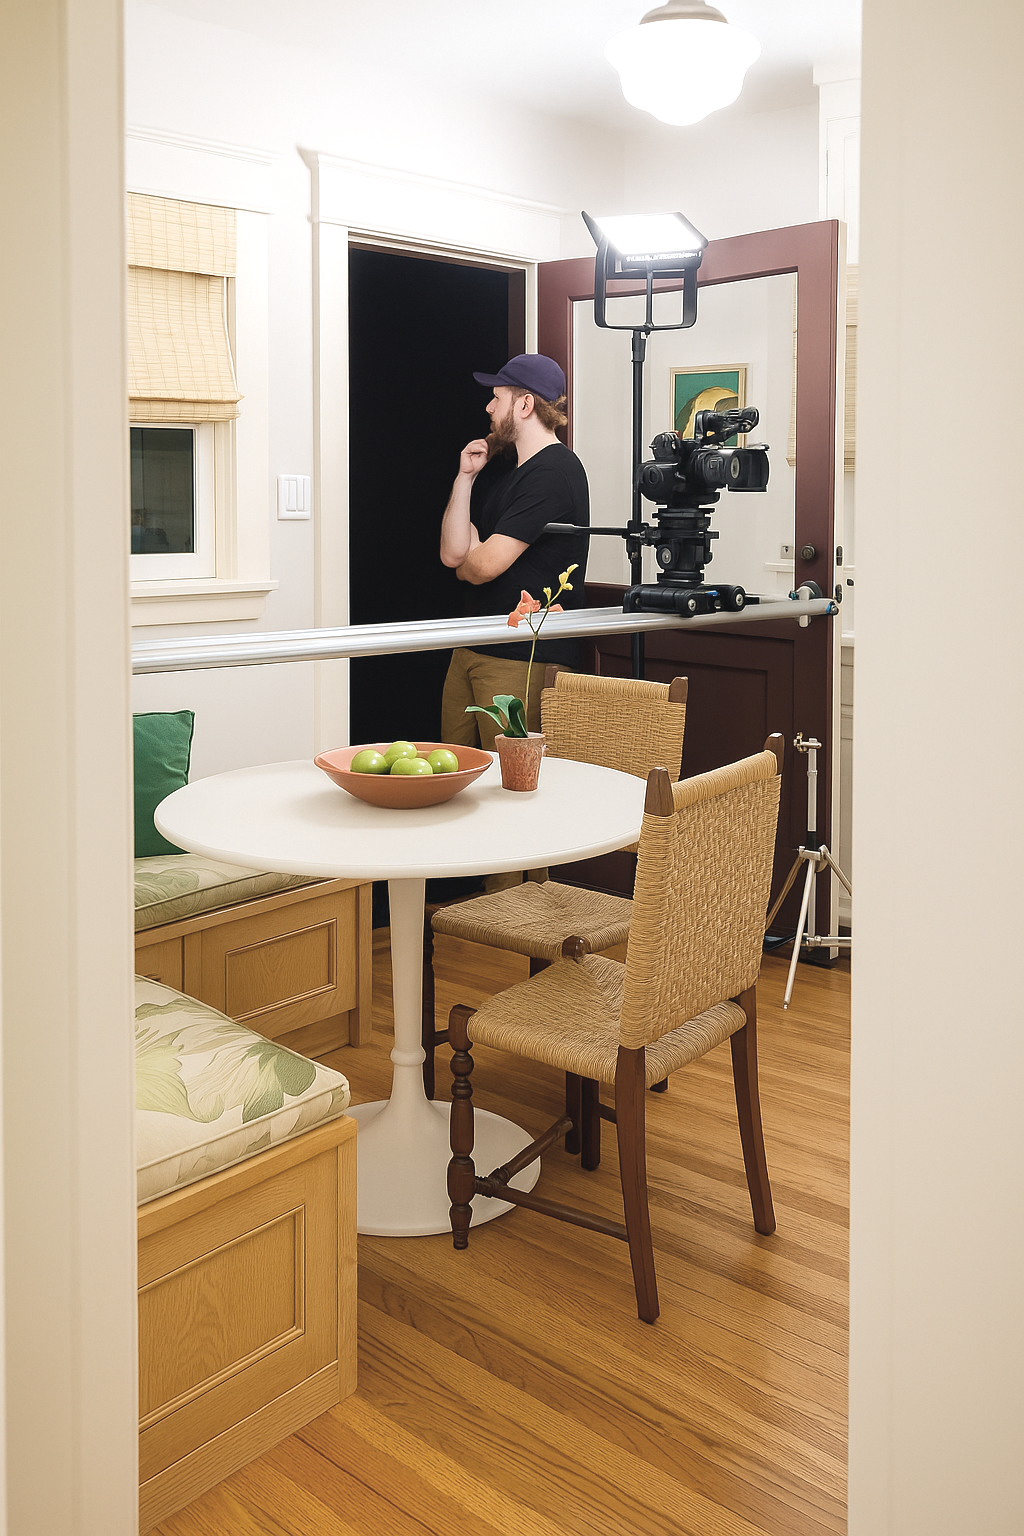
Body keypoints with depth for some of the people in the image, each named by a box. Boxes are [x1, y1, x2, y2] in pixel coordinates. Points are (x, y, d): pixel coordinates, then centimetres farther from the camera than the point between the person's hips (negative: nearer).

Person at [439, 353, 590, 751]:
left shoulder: (554, 472, -14)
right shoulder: (503, 467, 17)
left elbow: (483, 566, -18)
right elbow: (452, 552, 8)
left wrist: (465, 563, 6)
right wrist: (465, 477, 1)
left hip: (523, 661, -9)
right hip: (471, 650, 9)